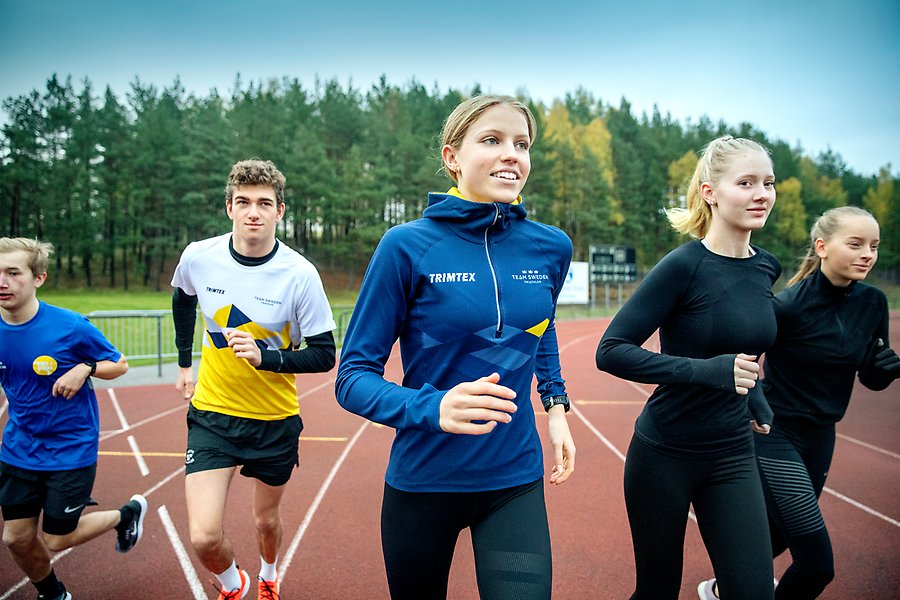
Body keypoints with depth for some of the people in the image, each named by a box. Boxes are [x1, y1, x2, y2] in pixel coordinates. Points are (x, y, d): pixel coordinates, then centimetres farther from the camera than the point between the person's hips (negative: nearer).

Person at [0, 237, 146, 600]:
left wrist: (85, 369, -24)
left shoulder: (71, 327, -19)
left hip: (71, 448, -4)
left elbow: (119, 365, -7)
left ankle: (128, 513, 31)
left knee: (56, 540, 3)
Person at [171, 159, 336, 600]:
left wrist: (264, 356, -28)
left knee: (267, 519, 18)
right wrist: (184, 363, 17)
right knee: (204, 537, -8)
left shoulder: (300, 274, -18)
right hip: (212, 413, 1)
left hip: (276, 419, -1)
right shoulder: (198, 257, -10)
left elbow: (324, 355, -13)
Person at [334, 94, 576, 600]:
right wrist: (433, 409, -31)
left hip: (515, 479, 2)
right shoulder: (407, 247, -15)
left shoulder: (551, 248, -3)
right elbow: (353, 378, -14)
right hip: (423, 481, -2)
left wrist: (556, 403, 8)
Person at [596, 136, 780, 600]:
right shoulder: (684, 265, -17)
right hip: (664, 454, -5)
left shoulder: (765, 268, 4)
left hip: (732, 455, 5)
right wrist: (707, 371, -27)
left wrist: (758, 406, 12)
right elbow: (611, 351, -20)